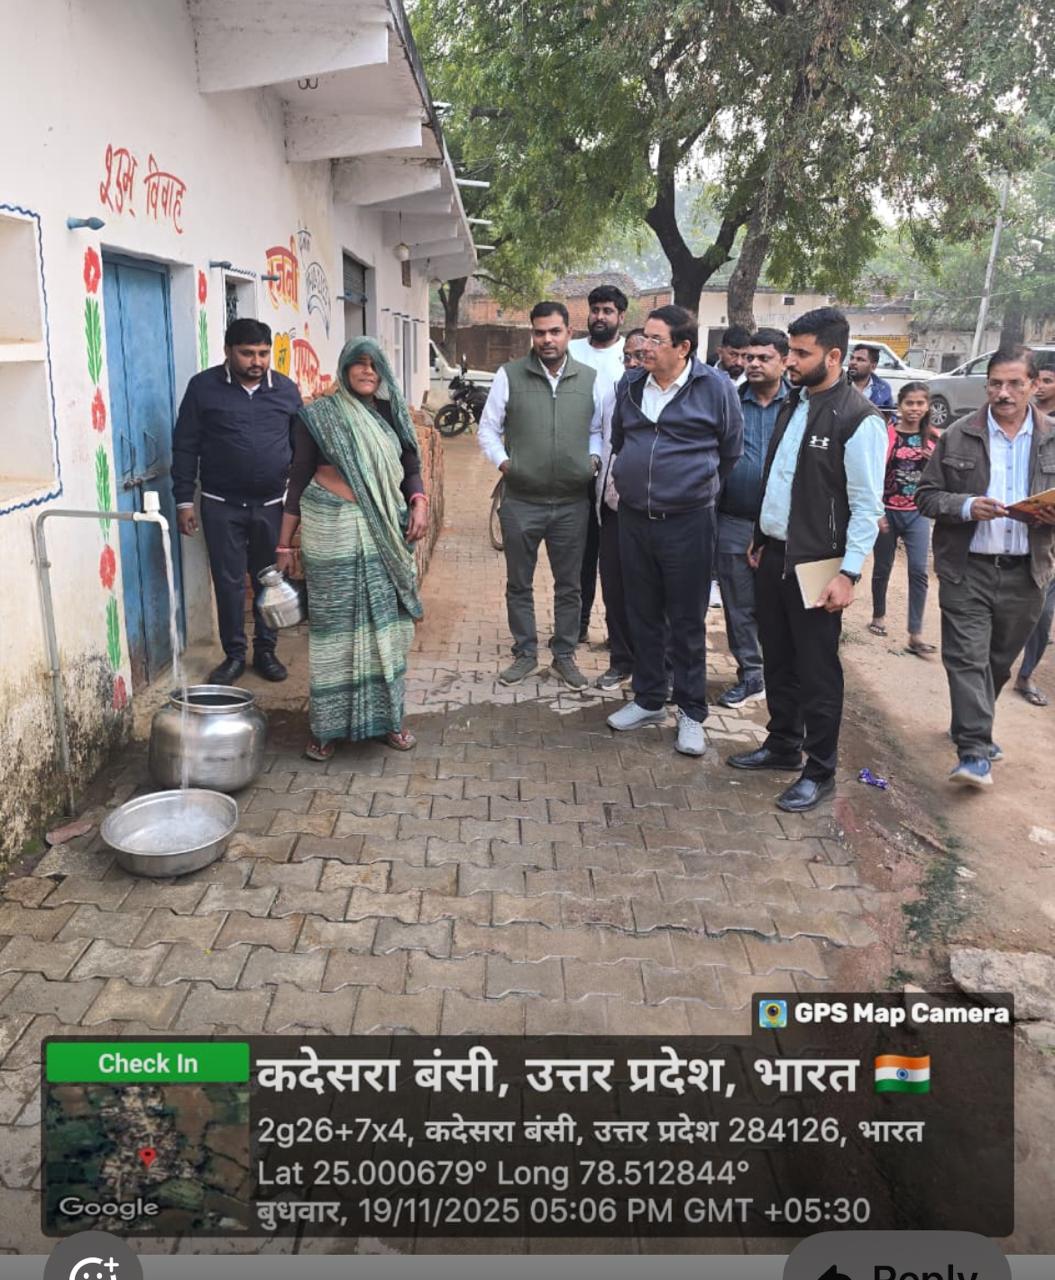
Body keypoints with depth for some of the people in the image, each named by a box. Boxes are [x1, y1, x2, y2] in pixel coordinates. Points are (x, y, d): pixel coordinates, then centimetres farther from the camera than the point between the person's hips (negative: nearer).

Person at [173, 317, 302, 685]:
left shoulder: (286, 389, 4)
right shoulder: (204, 387, -2)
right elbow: (185, 446, 0)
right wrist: (184, 501, -4)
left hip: (273, 505, 2)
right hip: (222, 506, -2)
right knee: (228, 582, 4)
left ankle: (266, 651, 23)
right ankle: (234, 655, 17)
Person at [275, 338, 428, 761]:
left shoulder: (391, 416, 10)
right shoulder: (318, 416, -2)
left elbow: (411, 468, 14)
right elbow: (299, 480, -2)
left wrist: (419, 504, -7)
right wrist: (285, 544, -3)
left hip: (385, 534, 4)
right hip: (333, 534, -4)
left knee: (383, 624, 7)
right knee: (335, 627, 0)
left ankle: (385, 717, 19)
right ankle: (328, 726, 11)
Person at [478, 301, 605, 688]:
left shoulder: (591, 379, 3)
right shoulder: (509, 375, -1)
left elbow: (598, 430, 15)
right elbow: (488, 428, 6)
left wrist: (594, 459, -3)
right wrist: (502, 461, -8)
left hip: (572, 503, 1)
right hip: (521, 501, -1)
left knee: (569, 585, 11)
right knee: (519, 584, 10)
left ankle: (564, 655, 26)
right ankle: (525, 653, 26)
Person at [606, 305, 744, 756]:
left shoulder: (716, 388, -8)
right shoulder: (630, 385, 6)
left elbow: (731, 451, 2)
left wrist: (696, 487, 11)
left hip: (687, 522, -4)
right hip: (633, 519, 5)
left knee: (687, 622, 3)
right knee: (643, 616, 14)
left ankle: (692, 714, 16)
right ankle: (648, 700, 28)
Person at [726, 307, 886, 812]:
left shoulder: (858, 419, -15)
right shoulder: (792, 405, 9)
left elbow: (867, 505, -16)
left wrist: (848, 571, -18)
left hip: (816, 564, -7)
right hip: (773, 555, 8)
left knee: (816, 670, 3)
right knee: (777, 658, 17)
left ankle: (819, 771, 16)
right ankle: (781, 745, 33)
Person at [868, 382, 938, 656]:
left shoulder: (933, 437, 5)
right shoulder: (887, 433, -7)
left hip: (917, 513, 2)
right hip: (888, 511, -2)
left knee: (919, 571, -7)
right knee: (882, 568, 11)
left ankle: (915, 635, -6)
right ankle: (878, 615, 34)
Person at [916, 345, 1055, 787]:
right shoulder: (958, 436, -1)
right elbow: (926, 495, 1)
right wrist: (966, 506, -18)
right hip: (967, 569, -2)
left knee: (1000, 660, 15)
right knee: (967, 658, -7)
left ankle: (972, 728, 36)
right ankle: (975, 752, -6)